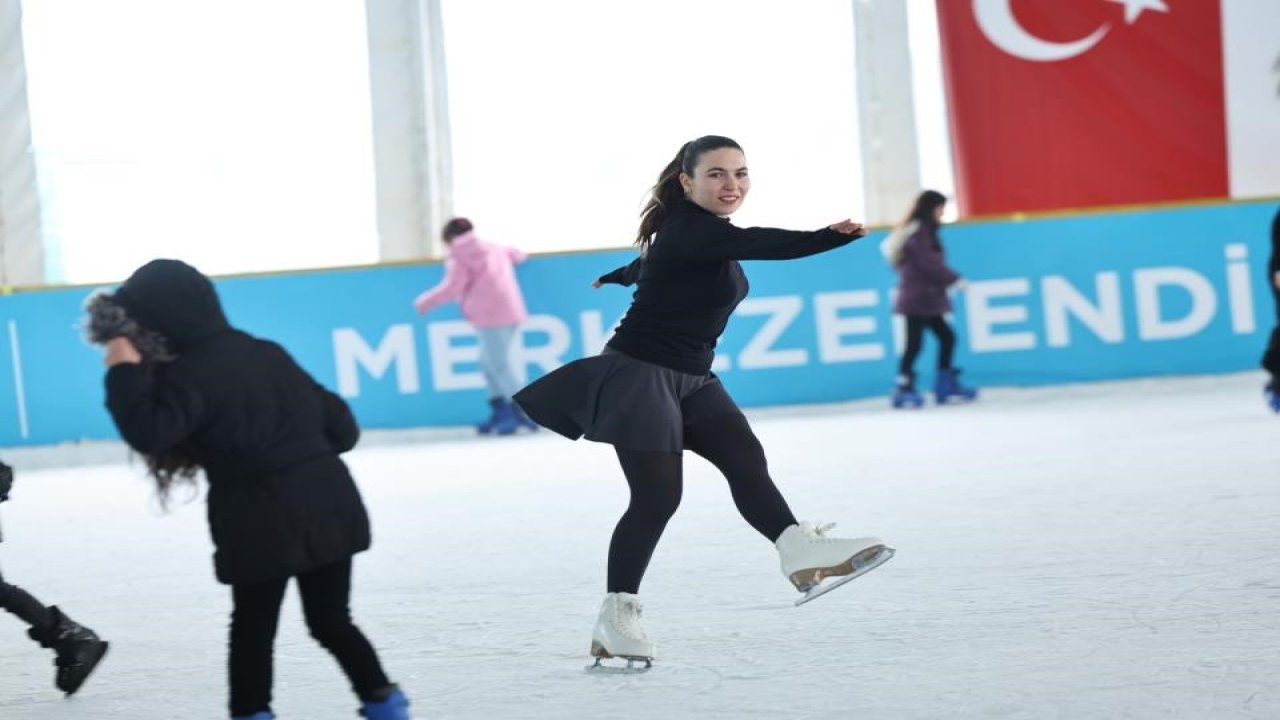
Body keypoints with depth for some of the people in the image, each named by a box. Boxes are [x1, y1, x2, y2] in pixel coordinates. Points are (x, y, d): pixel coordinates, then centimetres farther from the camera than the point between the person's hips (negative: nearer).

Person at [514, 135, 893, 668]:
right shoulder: (687, 230, -18)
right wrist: (832, 237, -48)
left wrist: (614, 278, 54)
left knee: (747, 464, -11)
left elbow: (650, 264, 33)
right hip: (640, 373, -9)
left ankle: (799, 552, -26)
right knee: (657, 495, -11)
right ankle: (614, 619, -4)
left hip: (692, 380, 9)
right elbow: (758, 244, -36)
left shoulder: (707, 231, 12)